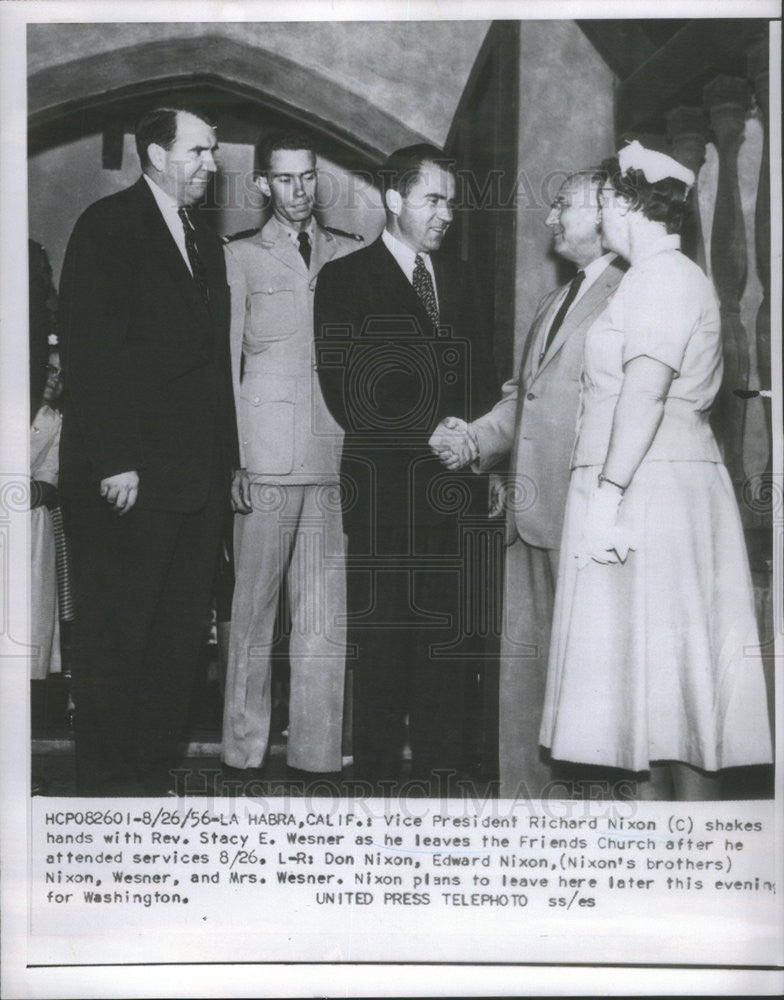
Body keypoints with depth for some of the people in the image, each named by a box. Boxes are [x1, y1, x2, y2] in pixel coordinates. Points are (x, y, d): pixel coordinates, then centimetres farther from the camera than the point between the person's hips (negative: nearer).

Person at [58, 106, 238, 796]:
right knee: (115, 635, 0)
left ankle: (156, 770, 18)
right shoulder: (108, 226, -2)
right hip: (129, 479, -7)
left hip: (197, 480, 7)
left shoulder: (205, 243, 20)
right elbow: (89, 348, -11)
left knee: (181, 631, 8)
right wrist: (113, 461, -17)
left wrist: (227, 459, 13)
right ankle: (108, 785, 10)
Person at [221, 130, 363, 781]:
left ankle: (318, 754, 10)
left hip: (335, 459, 2)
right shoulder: (240, 258, 8)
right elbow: (224, 363, 5)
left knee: (327, 617, 2)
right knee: (253, 611, 0)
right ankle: (245, 751, 9)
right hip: (266, 459, -2)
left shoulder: (352, 256, 15)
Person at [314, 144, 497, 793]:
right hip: (382, 487, -4)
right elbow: (345, 390, -7)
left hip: (452, 485, 4)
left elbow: (481, 379, 21)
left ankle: (439, 775, 11)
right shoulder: (345, 277, 3)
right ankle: (378, 776, 7)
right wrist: (429, 431, -12)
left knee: (446, 632, 3)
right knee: (381, 636, -2)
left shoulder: (456, 278, 20)